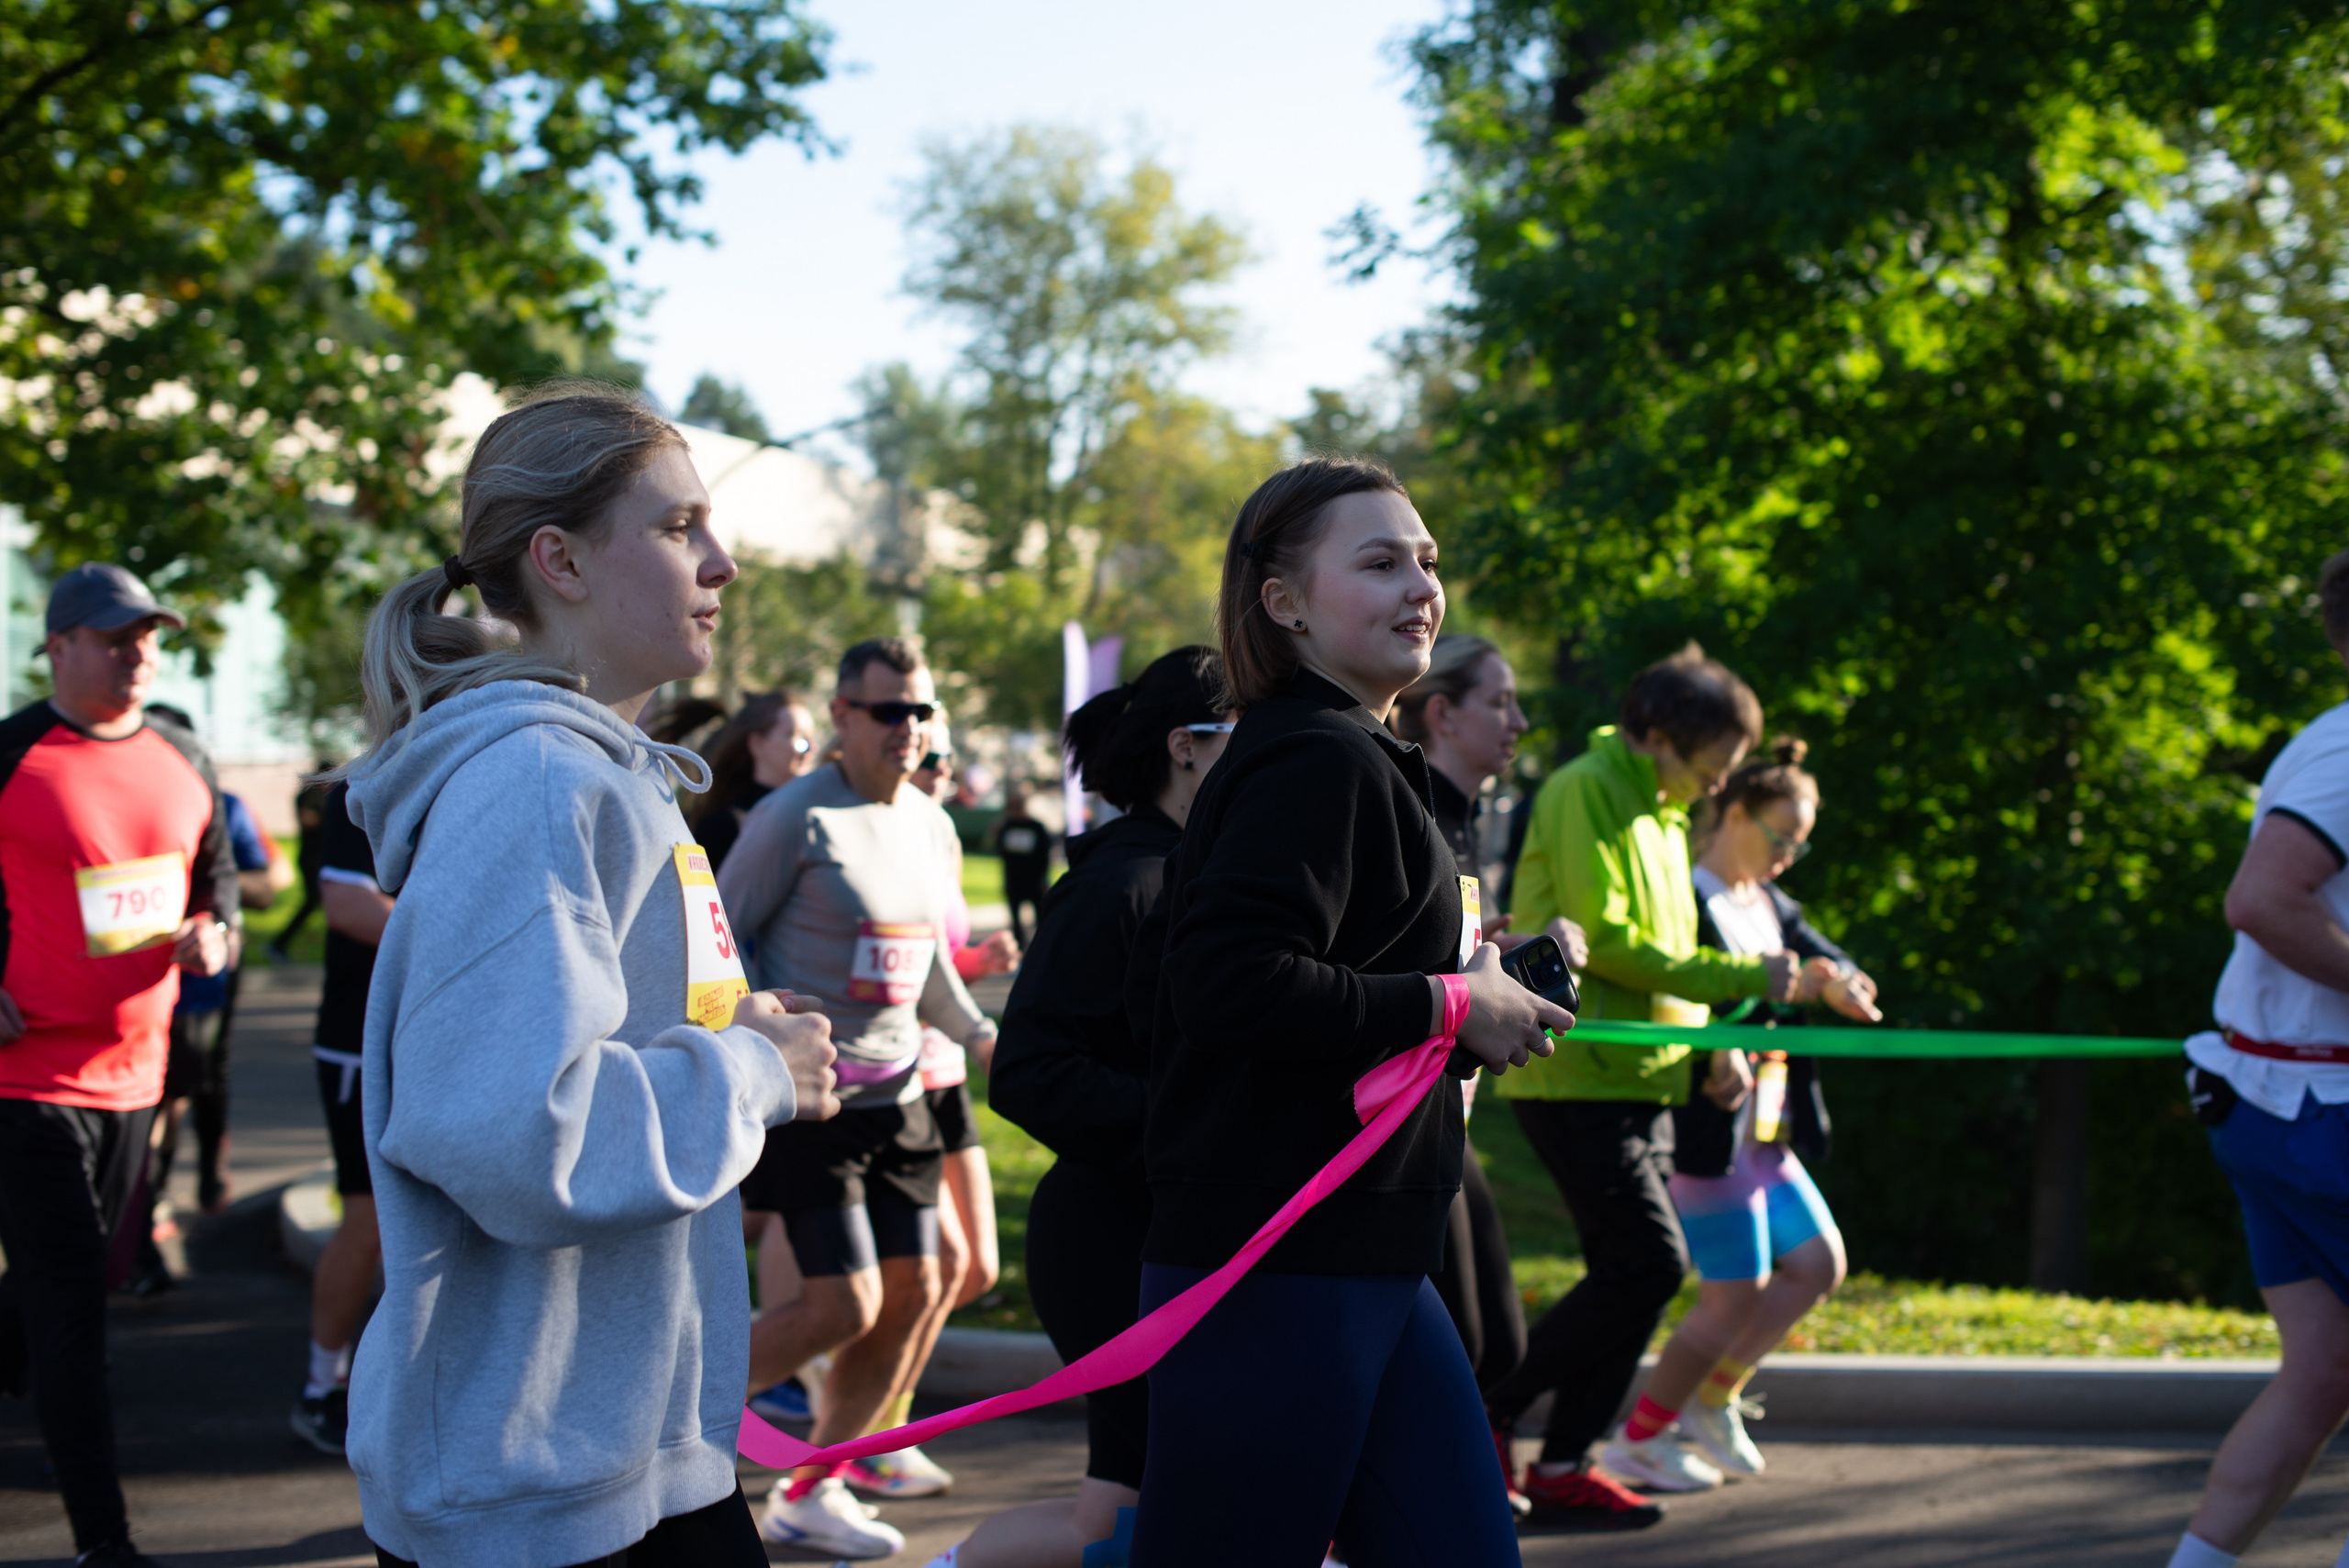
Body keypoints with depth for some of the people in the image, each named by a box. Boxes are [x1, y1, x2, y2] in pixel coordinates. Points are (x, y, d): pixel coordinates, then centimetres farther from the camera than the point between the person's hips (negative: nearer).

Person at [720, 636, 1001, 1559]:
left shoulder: (932, 826, 11)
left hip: (895, 1094, 8)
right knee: (845, 1303, -12)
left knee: (911, 1292, 5)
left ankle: (809, 1492, 19)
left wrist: (977, 1032, 13)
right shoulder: (795, 819, -11)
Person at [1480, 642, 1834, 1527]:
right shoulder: (1586, 792, -11)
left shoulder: (1661, 814, 18)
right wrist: (1742, 977, -15)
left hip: (1637, 1079, 9)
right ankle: (1488, 1413, -2)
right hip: (1577, 1077, -9)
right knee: (1649, 1263, -13)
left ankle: (1562, 1466, 12)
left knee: (1634, 1272, 6)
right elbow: (1605, 940, -18)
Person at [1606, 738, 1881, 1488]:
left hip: (1766, 1133, 9)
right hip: (1709, 1132, -9)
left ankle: (1712, 1398, 22)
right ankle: (1634, 1441, 7)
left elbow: (1830, 965, 8)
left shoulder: (1771, 906, 16)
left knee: (1819, 1264, 12)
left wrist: (1835, 978, -15)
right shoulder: (1686, 901, -12)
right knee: (1736, 1296, -6)